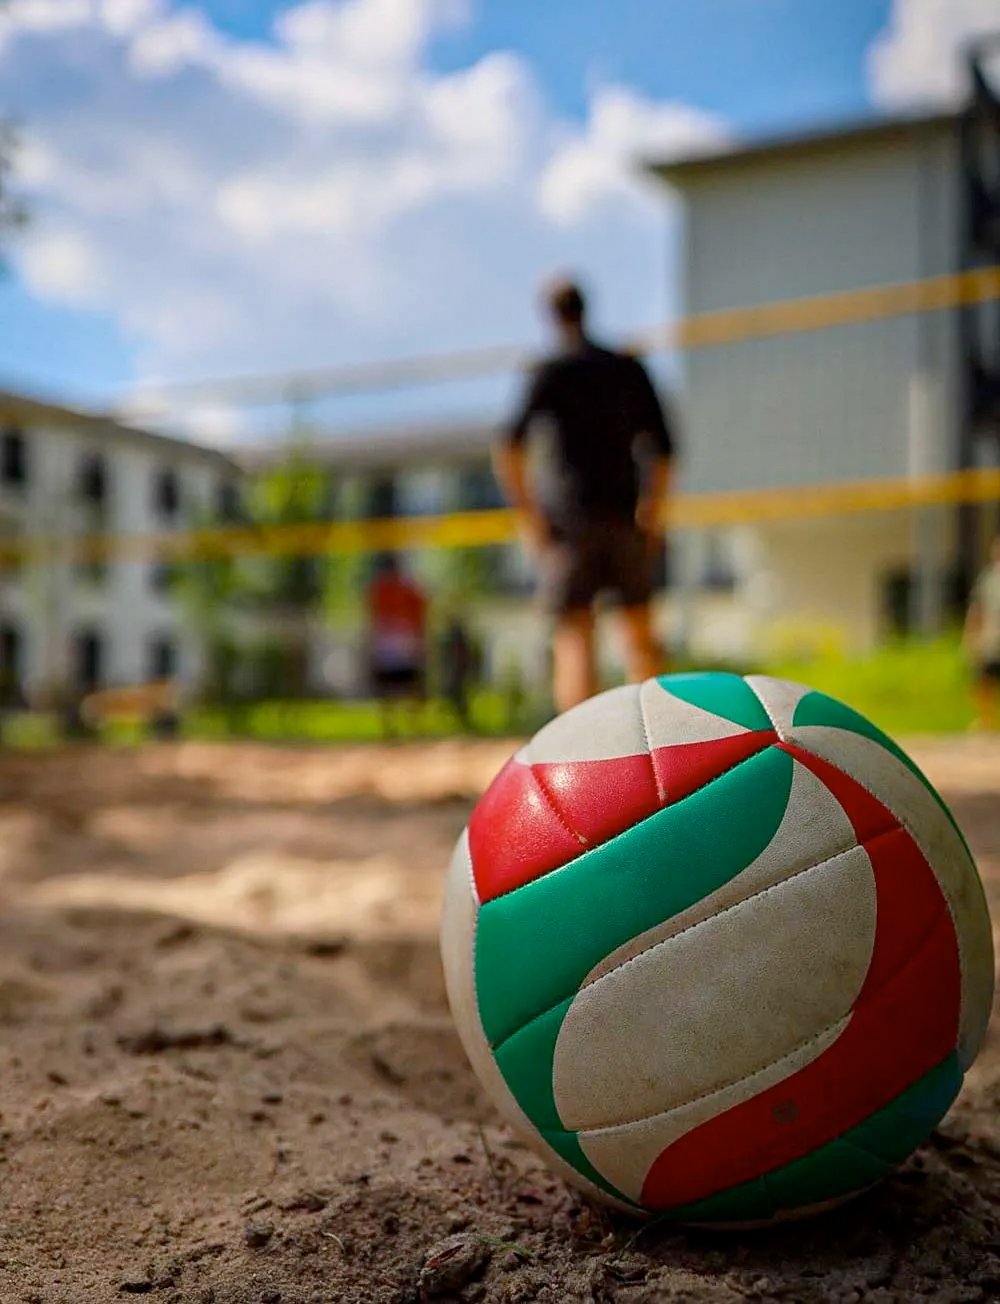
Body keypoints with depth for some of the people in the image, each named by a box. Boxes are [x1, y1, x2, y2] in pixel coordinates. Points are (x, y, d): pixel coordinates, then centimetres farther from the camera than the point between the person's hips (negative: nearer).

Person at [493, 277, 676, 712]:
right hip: (626, 517, 3)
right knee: (640, 634, 13)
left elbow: (508, 448, -14)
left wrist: (529, 516, -8)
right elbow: (663, 450, 10)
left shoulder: (550, 372, -2)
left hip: (571, 519, -3)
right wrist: (653, 514, 17)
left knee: (575, 639, -2)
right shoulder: (630, 369, 10)